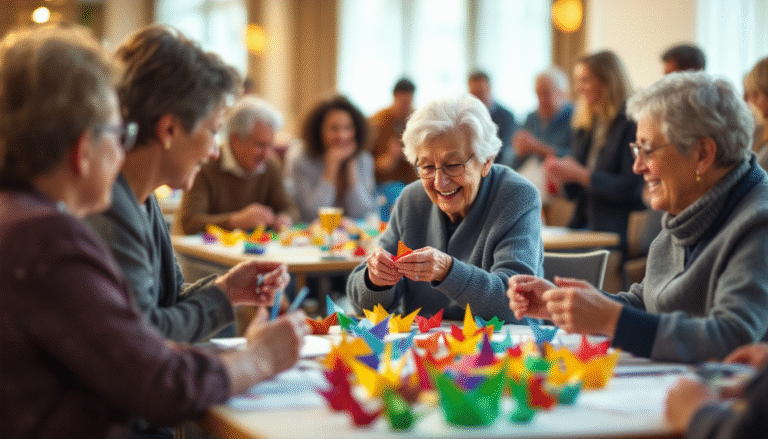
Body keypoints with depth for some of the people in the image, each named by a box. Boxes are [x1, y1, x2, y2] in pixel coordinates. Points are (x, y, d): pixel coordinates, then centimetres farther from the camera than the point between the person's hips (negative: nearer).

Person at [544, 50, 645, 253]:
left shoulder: (632, 125, -7)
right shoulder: (586, 127, 18)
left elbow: (631, 190, -14)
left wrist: (581, 175, -14)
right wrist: (560, 178, 1)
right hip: (582, 226, 7)